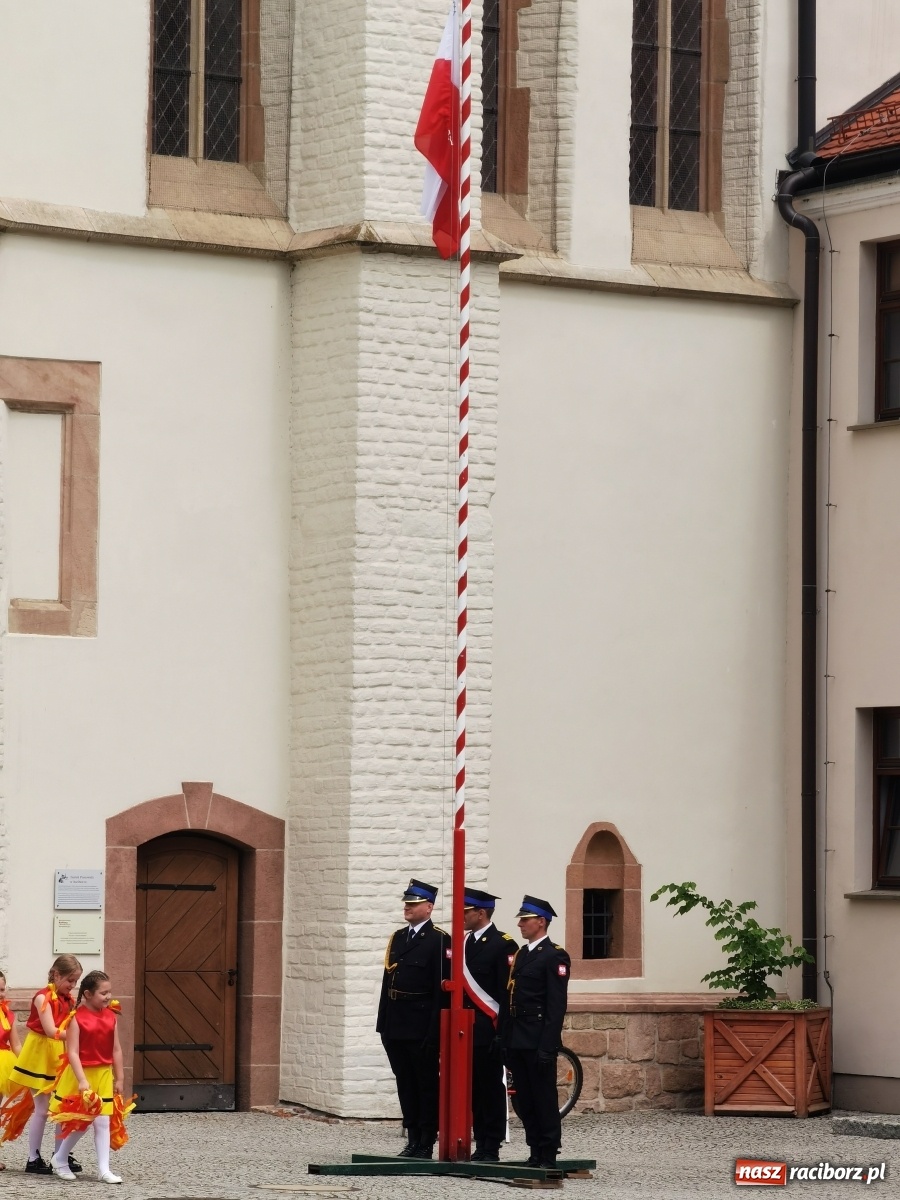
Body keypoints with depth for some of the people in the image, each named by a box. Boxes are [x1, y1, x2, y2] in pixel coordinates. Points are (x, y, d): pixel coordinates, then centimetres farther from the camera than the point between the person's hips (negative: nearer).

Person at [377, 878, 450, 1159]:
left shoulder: (439, 940, -7)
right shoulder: (398, 938, 15)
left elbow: (442, 988, -12)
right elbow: (388, 980, 16)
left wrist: (434, 1031, -16)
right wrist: (383, 1023, 12)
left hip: (422, 1027, -7)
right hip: (396, 1026, 7)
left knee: (426, 1084, 0)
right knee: (405, 1083, 9)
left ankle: (426, 1143, 4)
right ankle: (413, 1140, 15)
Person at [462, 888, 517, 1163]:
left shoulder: (503, 945, -8)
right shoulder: (464, 943, 14)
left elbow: (508, 993, -11)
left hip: (488, 1030, -7)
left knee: (491, 1088, -2)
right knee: (473, 1088, 8)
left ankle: (491, 1149, 1)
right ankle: (481, 1146, 14)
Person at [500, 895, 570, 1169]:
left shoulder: (554, 956, -8)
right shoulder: (520, 955, 17)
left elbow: (556, 1006, -14)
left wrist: (547, 1046, -19)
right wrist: (505, 1041, 13)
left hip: (538, 1042, -8)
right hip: (517, 1041, 8)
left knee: (545, 1098, -4)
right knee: (525, 1101, 9)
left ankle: (548, 1156, -1)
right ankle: (535, 1154, 14)